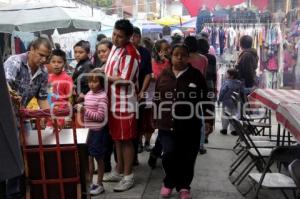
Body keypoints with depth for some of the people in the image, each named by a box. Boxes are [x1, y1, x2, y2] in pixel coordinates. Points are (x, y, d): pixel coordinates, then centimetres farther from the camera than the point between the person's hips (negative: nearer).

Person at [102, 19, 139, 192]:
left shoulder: (130, 53, -18)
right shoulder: (115, 47, 11)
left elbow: (124, 80, -22)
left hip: (125, 102, -9)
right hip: (114, 101, 9)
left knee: (126, 140, 2)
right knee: (117, 138, 17)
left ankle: (128, 176, 14)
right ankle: (119, 171, 31)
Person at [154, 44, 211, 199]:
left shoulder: (196, 75, 0)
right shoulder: (163, 75, 6)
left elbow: (204, 99, 3)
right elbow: (157, 99, 12)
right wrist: (155, 118, 12)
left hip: (189, 125, -1)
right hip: (167, 124, 1)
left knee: (187, 158, 5)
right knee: (169, 154, -8)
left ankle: (184, 186, 27)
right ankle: (169, 183, 20)